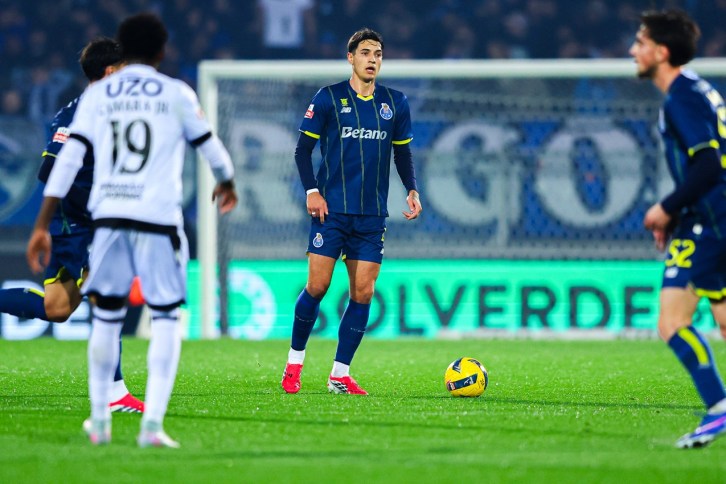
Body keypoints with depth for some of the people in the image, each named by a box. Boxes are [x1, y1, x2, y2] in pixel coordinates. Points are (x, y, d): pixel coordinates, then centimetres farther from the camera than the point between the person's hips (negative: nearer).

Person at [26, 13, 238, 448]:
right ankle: (153, 424, -7)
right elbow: (210, 146, 17)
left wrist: (43, 225, 2)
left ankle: (100, 421, 22)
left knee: (106, 317, 16)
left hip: (108, 216, 2)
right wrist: (227, 183, 39)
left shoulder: (97, 95, 9)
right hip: (158, 217, -2)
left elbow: (69, 158, 2)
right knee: (166, 318, 4)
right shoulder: (176, 94, 5)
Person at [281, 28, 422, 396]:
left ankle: (340, 374, 6)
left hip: (372, 215, 3)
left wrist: (412, 190, 3)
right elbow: (303, 148, 2)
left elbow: (402, 153, 19)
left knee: (363, 293, -2)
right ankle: (294, 363, 10)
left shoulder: (395, 103, 10)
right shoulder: (328, 98, 0)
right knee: (318, 286, -8)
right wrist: (312, 191, -9)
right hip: (331, 210, -3)